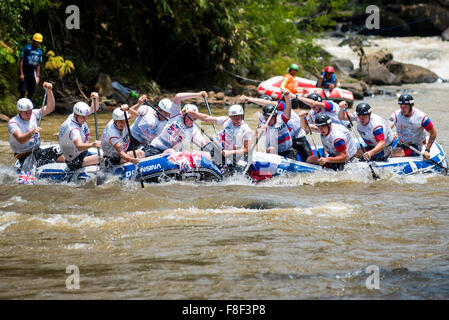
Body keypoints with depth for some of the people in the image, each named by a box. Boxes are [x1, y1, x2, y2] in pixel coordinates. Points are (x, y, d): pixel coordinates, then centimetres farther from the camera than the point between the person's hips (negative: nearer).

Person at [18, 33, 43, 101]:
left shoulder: (39, 52, 8)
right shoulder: (26, 48, -9)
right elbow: (21, 61, -9)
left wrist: (37, 76, 9)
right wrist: (21, 74, -14)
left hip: (32, 72, 5)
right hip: (24, 72, -5)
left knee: (31, 91, 6)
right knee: (23, 91, -8)